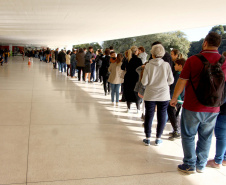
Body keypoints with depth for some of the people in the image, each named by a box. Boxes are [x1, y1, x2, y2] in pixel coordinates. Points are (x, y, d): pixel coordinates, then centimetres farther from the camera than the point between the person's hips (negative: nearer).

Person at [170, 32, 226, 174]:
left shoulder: (193, 60, -12)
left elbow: (182, 82, -8)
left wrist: (174, 98, 6)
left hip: (192, 107, -3)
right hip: (213, 109, 4)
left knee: (188, 136, 11)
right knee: (206, 137, 16)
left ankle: (190, 165, 17)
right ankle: (201, 165, 27)